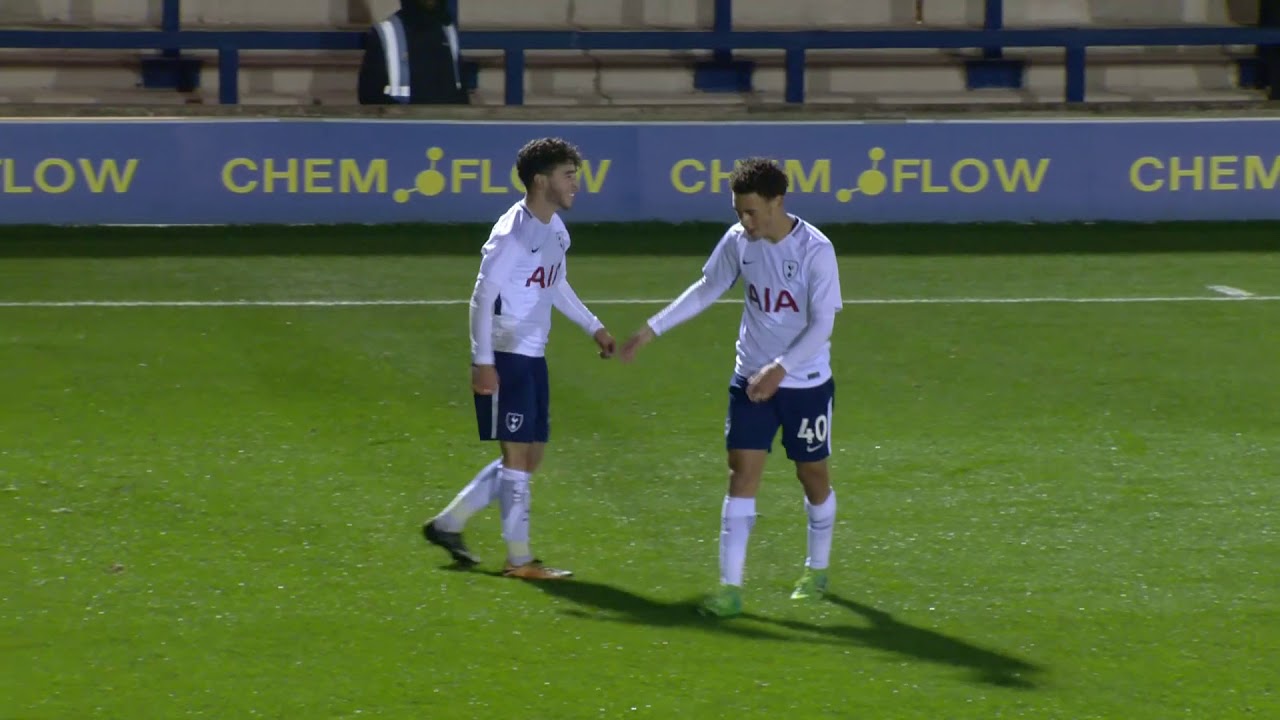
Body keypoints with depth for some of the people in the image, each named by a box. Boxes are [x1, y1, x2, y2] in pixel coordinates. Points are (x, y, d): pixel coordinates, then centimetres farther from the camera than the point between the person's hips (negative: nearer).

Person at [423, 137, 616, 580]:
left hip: (533, 357, 9)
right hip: (504, 357, -9)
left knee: (531, 456, 12)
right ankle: (519, 559, 2)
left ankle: (448, 523, 21)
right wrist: (483, 361, -22)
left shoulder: (555, 230, 10)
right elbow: (483, 298, -18)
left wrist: (594, 327, 24)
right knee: (517, 453, -5)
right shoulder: (513, 233, -17)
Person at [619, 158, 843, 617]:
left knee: (813, 475, 12)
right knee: (742, 475, -6)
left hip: (806, 382, -3)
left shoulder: (815, 250, -19)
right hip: (751, 378, 3)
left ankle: (817, 570, 35)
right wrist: (652, 330, 8)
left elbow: (822, 324, -19)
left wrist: (780, 369, -28)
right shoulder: (738, 241, -5)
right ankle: (730, 587, -7)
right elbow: (707, 290, 11)